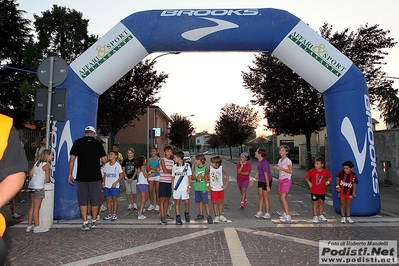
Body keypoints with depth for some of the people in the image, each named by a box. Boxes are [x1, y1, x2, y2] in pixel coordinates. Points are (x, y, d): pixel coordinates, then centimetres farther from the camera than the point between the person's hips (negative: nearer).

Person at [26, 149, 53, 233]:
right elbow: (47, 179, -8)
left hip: (31, 185, 8)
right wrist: (48, 180, 13)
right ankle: (37, 227, 4)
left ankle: (29, 226, 20)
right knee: (36, 207, -3)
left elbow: (30, 174, 15)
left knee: (32, 207, 14)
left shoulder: (37, 163, 14)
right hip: (38, 187, -8)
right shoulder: (46, 165, -8)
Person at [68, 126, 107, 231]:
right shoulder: (98, 143, 0)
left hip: (81, 177, 0)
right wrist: (102, 163, 19)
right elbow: (104, 160, -4)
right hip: (95, 177, 0)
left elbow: (72, 159, -4)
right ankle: (94, 222, 22)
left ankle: (85, 223, 8)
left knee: (82, 201, 9)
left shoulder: (77, 142, 1)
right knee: (95, 200, 12)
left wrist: (70, 174, 3)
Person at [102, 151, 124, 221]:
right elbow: (104, 175, 14)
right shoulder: (106, 165, 8)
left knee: (114, 199, 1)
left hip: (115, 186, -4)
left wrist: (116, 182, -13)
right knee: (108, 200, 8)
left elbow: (121, 175, -4)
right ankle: (109, 214, 18)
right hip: (107, 185, 4)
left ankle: (114, 214, 9)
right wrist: (103, 182, 3)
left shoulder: (117, 165, -5)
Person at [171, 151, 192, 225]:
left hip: (185, 188, -2)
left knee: (186, 202, 3)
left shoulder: (187, 165, -4)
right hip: (176, 188, 2)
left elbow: (189, 177, 1)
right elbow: (173, 177, 9)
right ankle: (178, 218, 13)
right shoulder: (174, 166, 2)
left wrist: (189, 186, -3)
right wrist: (172, 187, 3)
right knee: (177, 202, 5)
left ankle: (187, 213, 29)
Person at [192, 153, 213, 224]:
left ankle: (208, 216, 0)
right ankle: (201, 214, 26)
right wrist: (196, 177, -14)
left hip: (204, 188, -5)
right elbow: (192, 177, 5)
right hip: (197, 188, 5)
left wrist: (202, 177, -21)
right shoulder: (195, 167, 5)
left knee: (205, 202, -4)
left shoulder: (205, 168, -8)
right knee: (199, 201, 14)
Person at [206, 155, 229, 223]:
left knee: (220, 202, 10)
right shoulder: (209, 168, -11)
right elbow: (206, 176, 2)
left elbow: (227, 175, 4)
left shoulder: (222, 168, -10)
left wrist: (226, 184, 1)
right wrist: (207, 184, -2)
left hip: (221, 188, 1)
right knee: (215, 203, 4)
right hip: (213, 189, -1)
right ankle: (216, 216, 14)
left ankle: (221, 216, 24)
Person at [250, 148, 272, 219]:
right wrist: (254, 180, 18)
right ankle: (259, 212, 18)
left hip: (267, 181, -8)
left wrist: (268, 186, -22)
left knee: (265, 198, 0)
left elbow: (266, 175, -25)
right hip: (260, 181, 8)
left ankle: (267, 214, 12)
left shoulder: (264, 163, -26)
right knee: (260, 197, 11)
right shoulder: (259, 161, 2)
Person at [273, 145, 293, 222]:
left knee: (283, 198, -16)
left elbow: (290, 171, -17)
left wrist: (281, 168, -20)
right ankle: (285, 213, 23)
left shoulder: (288, 160, -11)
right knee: (281, 198, 11)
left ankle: (288, 216, -15)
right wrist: (276, 168, 1)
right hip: (280, 180, 8)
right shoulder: (280, 160, 14)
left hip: (286, 180, -8)